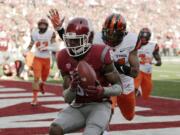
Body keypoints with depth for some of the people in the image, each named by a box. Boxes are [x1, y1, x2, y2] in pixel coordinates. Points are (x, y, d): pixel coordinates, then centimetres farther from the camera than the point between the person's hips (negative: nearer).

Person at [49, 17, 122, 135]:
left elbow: (119, 87, -7)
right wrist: (72, 87, -23)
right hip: (77, 107, 5)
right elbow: (68, 99, 0)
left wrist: (102, 91, -27)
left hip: (99, 105, -5)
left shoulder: (100, 55, -15)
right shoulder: (64, 58, -2)